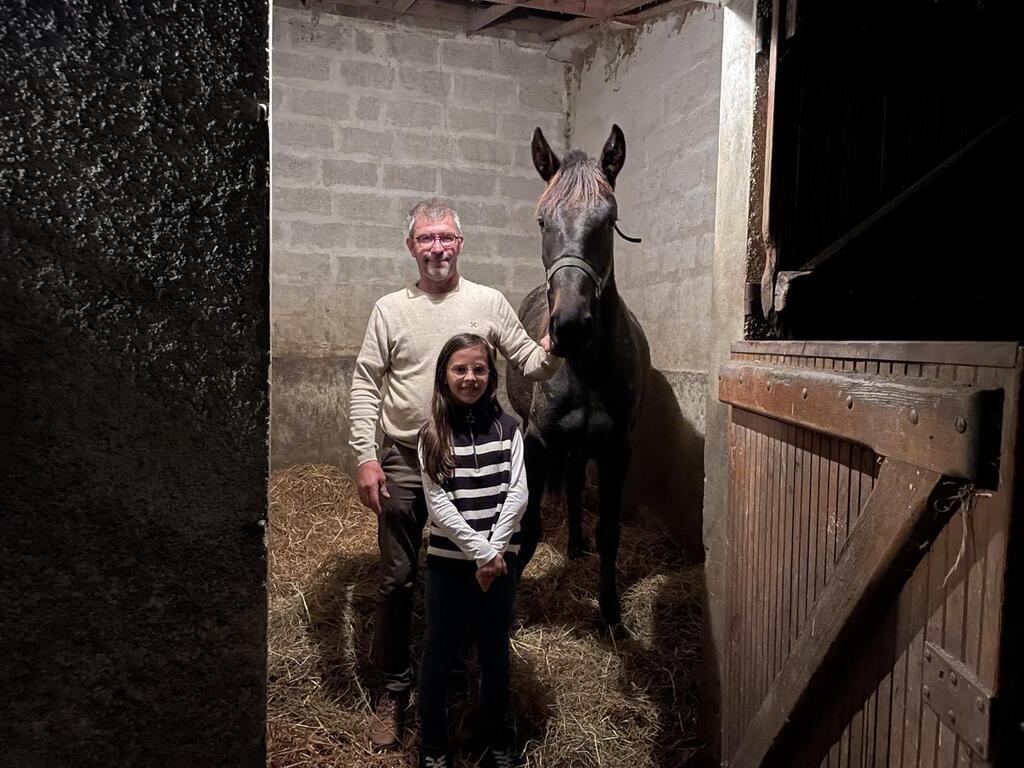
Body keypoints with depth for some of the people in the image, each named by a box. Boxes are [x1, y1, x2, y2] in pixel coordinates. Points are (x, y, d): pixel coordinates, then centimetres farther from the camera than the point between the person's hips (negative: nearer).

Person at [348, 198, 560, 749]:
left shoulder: (490, 303, 1)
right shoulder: (390, 309, 1)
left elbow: (529, 365, 3)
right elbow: (364, 386, -1)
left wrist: (550, 353, -20)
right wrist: (365, 457, -9)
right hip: (403, 463, 0)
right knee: (396, 580, 9)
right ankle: (394, 687, 29)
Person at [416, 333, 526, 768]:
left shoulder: (507, 428, -1)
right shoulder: (433, 435, -5)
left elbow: (517, 493, -5)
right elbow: (438, 504, -11)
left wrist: (494, 550, -14)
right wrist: (480, 553, -16)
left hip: (500, 558, 1)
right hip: (448, 560, -1)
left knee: (495, 652, 15)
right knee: (439, 654, 10)